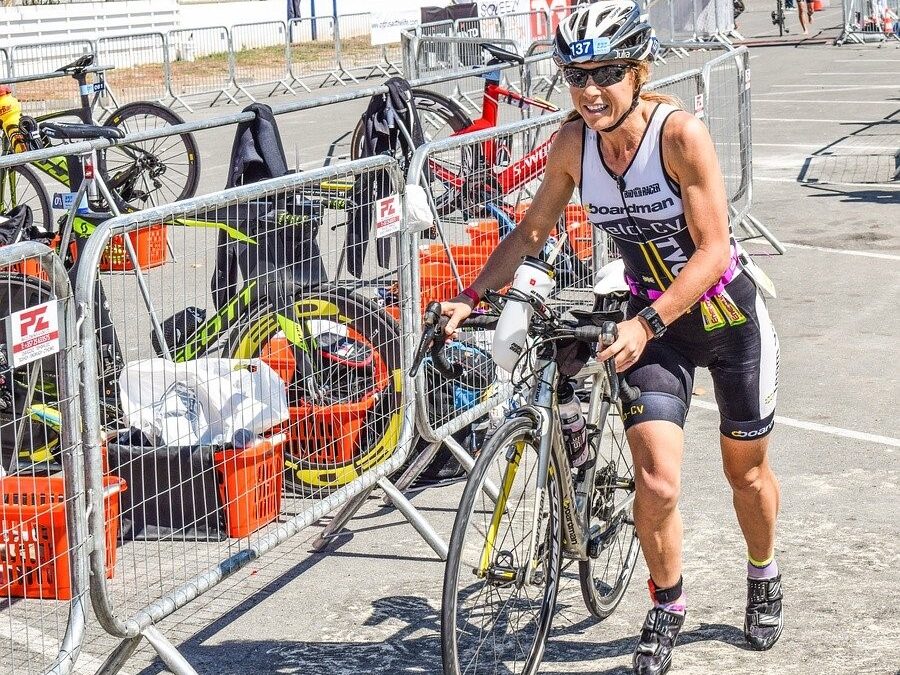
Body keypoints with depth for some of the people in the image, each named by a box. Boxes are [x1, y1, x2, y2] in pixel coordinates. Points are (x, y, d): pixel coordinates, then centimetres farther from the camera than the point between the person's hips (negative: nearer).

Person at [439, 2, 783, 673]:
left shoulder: (682, 133, -26)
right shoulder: (572, 143, -12)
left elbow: (713, 250, -28)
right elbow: (530, 232, -1)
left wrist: (646, 323, -39)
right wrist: (470, 299, -13)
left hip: (727, 315, -2)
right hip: (652, 324, 3)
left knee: (746, 469, 16)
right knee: (657, 481, -12)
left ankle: (764, 577, 45)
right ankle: (666, 608, 14)